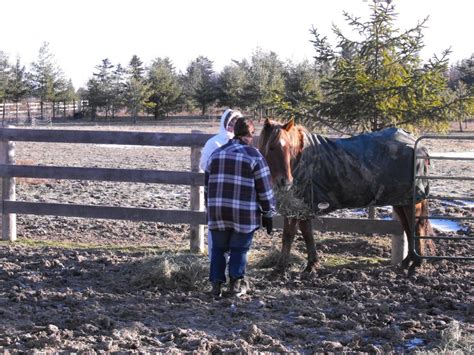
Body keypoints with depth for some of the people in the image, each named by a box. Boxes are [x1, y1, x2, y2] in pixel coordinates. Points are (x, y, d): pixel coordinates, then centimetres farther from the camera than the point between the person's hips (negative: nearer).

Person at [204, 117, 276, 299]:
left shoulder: (216, 154, 9)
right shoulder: (254, 156, -6)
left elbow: (207, 185, 15)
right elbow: (265, 190, -5)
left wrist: (210, 209, 24)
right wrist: (268, 214, 3)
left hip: (217, 213, 4)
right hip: (244, 215, -4)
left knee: (218, 249, 14)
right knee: (239, 250, 10)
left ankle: (217, 284, 15)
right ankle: (236, 284, 18)